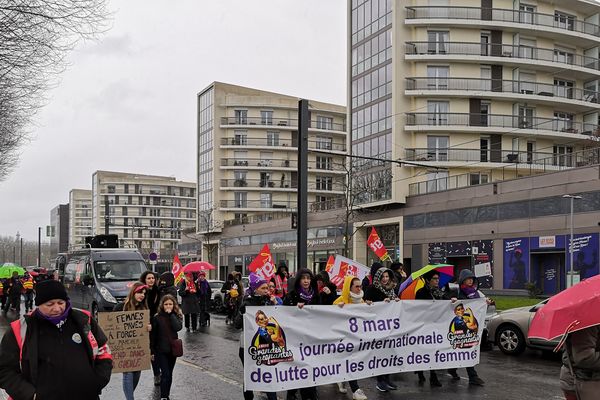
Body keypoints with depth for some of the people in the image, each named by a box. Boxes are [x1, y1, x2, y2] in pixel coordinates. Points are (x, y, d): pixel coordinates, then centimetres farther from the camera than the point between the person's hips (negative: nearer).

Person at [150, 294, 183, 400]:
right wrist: (152, 351, -4)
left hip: (173, 349, 3)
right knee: (166, 374, -10)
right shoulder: (157, 317, -7)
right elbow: (153, 335, -3)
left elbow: (178, 327, -19)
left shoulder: (176, 316, 1)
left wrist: (171, 314, -18)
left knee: (169, 374, 12)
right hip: (161, 350, -3)